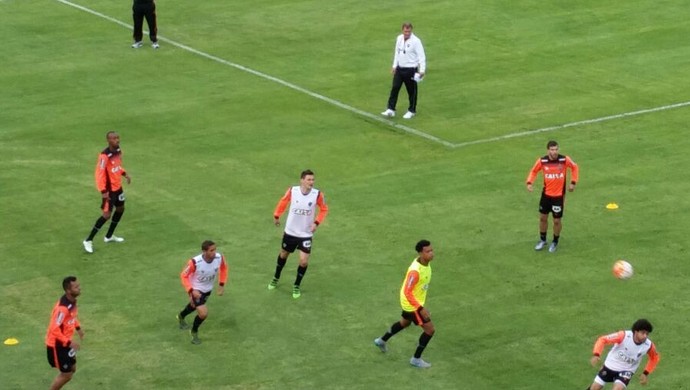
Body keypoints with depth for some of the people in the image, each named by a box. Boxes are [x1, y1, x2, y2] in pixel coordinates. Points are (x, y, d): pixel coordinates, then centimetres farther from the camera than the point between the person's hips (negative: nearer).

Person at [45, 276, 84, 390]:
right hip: (57, 344, -9)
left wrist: (78, 328, 15)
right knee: (66, 374, 1)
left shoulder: (72, 300, -3)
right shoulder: (62, 308, -32)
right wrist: (69, 342, -29)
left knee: (72, 369, 20)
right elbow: (54, 330, -31)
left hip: (65, 342, 9)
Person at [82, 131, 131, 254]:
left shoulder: (118, 151, 0)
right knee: (106, 215, -9)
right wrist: (103, 191, -28)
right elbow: (99, 174, -25)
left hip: (118, 187, 9)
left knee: (120, 209, 20)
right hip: (109, 189, -9)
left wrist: (125, 174, 3)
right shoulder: (105, 156, -26)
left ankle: (109, 236, 36)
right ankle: (88, 241, -2)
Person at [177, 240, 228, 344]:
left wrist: (222, 284, -3)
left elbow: (223, 268, -1)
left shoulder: (219, 258, -26)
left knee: (195, 305, 30)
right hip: (196, 289, -6)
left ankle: (181, 317, 64)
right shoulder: (195, 262, -38)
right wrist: (191, 290, -33)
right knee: (203, 313, -16)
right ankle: (194, 332, 17)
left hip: (208, 289, 6)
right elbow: (183, 276, -22)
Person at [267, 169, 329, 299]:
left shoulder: (317, 194, -18)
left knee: (304, 261, -9)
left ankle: (296, 286, 16)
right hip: (290, 232, 1)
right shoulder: (292, 191, -17)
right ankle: (276, 278, 47)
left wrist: (317, 222, -13)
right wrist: (276, 216, 10)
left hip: (306, 234, -1)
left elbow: (324, 209, -1)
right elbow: (283, 201, 4)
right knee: (283, 255, 21)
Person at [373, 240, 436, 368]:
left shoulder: (425, 262, -7)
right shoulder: (415, 271, -36)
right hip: (412, 304, -10)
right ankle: (416, 359, 14)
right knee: (430, 329, -3)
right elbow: (407, 292, -31)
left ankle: (382, 341, 54)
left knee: (405, 322, 32)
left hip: (415, 301, 10)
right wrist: (421, 309, -31)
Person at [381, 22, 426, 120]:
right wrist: (394, 66, 15)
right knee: (394, 88, 2)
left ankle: (411, 111, 21)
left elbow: (421, 56, -15)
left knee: (411, 91, 6)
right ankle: (391, 110, 6)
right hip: (399, 68, 6)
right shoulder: (399, 38, 4)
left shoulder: (416, 41, -16)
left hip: (411, 70, -6)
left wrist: (422, 70, -20)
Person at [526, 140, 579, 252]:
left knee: (557, 220, 5)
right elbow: (534, 171, 5)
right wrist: (529, 182, -10)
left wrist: (573, 182, -1)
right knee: (543, 218, 13)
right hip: (546, 194, 2)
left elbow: (575, 168, 3)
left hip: (559, 195, -2)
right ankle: (542, 240, 35)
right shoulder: (542, 161, -12)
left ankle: (555, 242, 28)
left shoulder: (565, 160, -16)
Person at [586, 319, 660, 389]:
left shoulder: (648, 345, -21)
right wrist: (596, 355, -43)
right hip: (610, 366, 0)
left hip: (626, 371, 0)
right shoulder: (624, 336, -30)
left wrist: (646, 373, -2)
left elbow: (655, 357, 3)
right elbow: (602, 340, -28)